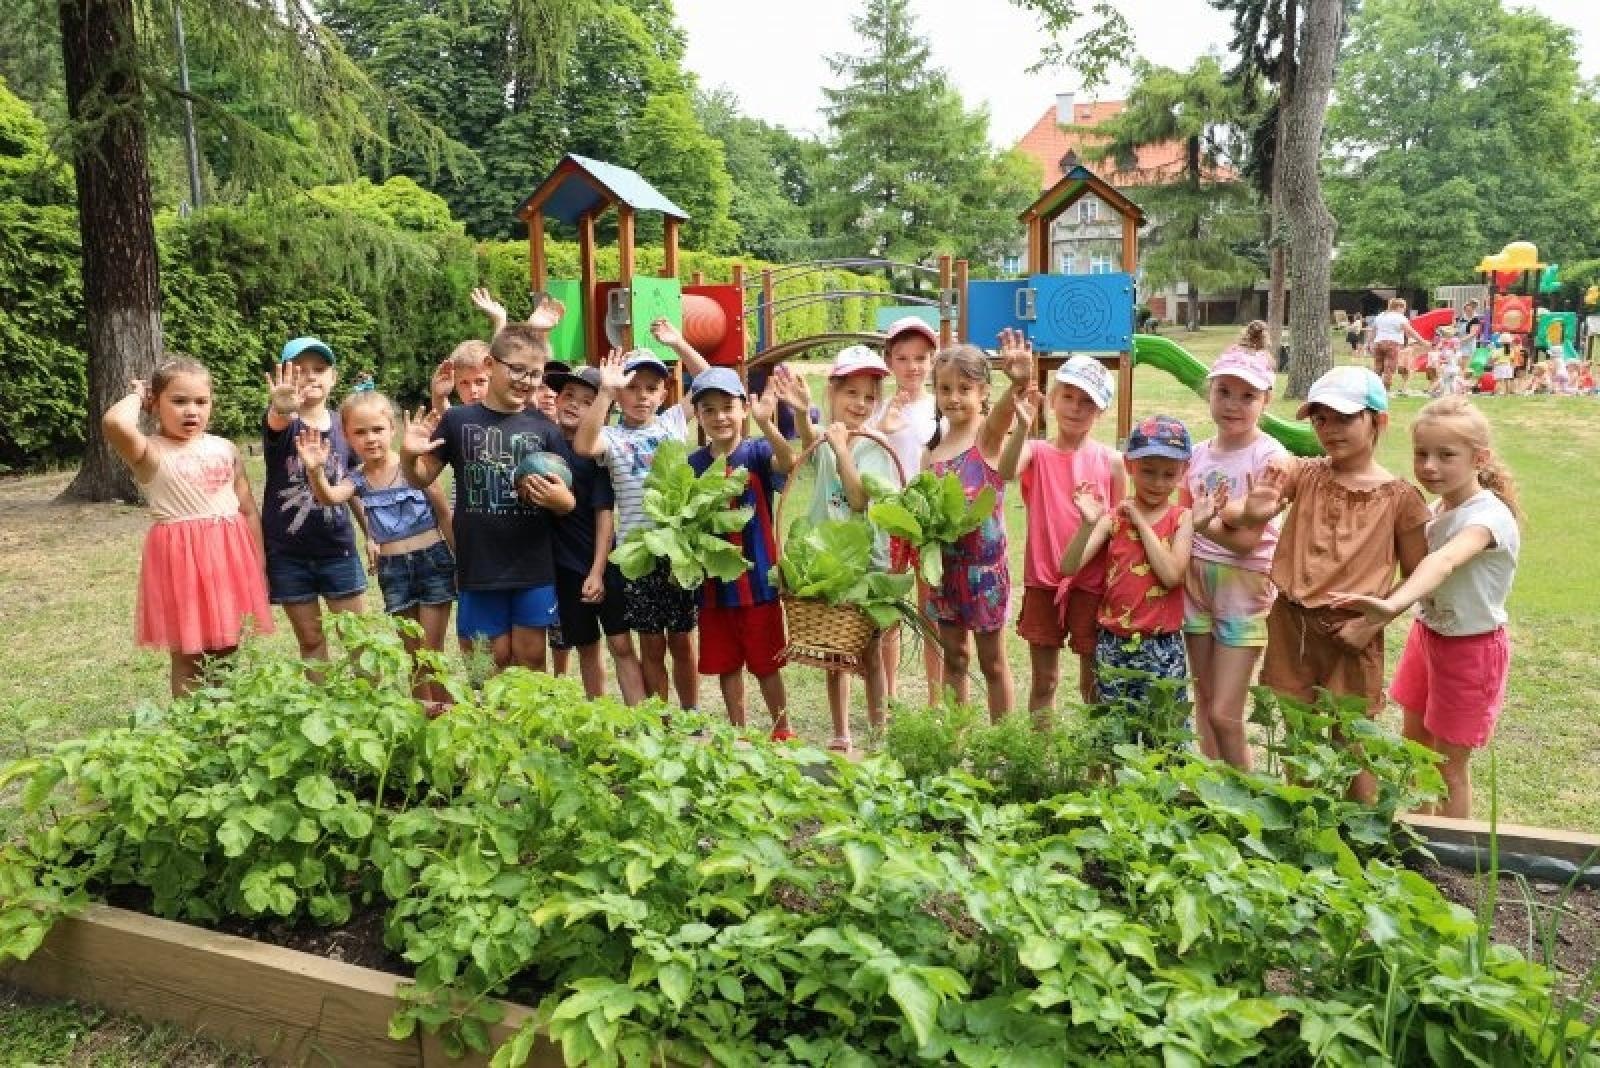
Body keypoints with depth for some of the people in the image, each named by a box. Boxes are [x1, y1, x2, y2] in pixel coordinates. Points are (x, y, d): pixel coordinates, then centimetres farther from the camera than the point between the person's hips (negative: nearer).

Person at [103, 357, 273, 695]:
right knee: (187, 656, 6)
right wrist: (136, 395, -9)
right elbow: (114, 423, -30)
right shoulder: (151, 452, -7)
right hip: (181, 557, -4)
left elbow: (249, 510, 11)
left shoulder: (225, 448, 7)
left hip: (230, 556, 4)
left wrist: (259, 568, 9)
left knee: (226, 650, 14)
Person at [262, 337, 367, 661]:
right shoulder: (282, 423, -10)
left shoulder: (343, 426, 0)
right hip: (288, 553, -2)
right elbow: (278, 421, -37)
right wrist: (282, 408, -60)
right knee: (311, 641, 10)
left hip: (338, 549, 2)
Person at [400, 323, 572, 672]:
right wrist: (408, 456, -15)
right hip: (479, 566, -1)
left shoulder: (545, 429, 1)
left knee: (530, 658, 10)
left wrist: (560, 499, -19)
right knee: (491, 661, 8)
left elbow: (567, 500, 5)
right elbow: (422, 479, 7)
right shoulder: (458, 420, -1)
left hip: (533, 567, 1)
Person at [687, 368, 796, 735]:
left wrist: (766, 424, -47)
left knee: (765, 664, 8)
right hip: (714, 581, 4)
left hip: (757, 579, -3)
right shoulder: (693, 464, 2)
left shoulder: (756, 451, -9)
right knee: (726, 666, 14)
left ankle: (783, 731, 26)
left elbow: (789, 463, -31)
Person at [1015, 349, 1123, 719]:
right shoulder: (1036, 453, -4)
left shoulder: (1110, 461, -2)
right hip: (1042, 581, 0)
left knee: (1093, 681, 10)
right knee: (1043, 679, 12)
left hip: (1091, 584, 0)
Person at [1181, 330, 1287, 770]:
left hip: (1244, 587, -5)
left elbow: (1247, 539, -17)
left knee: (1225, 715, -5)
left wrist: (1199, 521, -18)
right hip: (1197, 584, 6)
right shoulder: (1198, 453, 5)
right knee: (1204, 704, 14)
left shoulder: (1270, 457, -12)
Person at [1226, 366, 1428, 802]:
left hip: (1350, 634, -3)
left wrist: (1373, 621, -13)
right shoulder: (1302, 474, -1)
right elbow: (1229, 513, -10)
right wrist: (1250, 512, -33)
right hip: (1291, 624, 3)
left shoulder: (1399, 496, -7)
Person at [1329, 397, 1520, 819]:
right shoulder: (1435, 508, -2)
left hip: (1471, 649, -7)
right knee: (1415, 743, 19)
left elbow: (1445, 561, -46)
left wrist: (1392, 605, -64)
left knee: (1449, 762, 4)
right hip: (1426, 634, 7)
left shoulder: (1489, 515, -27)